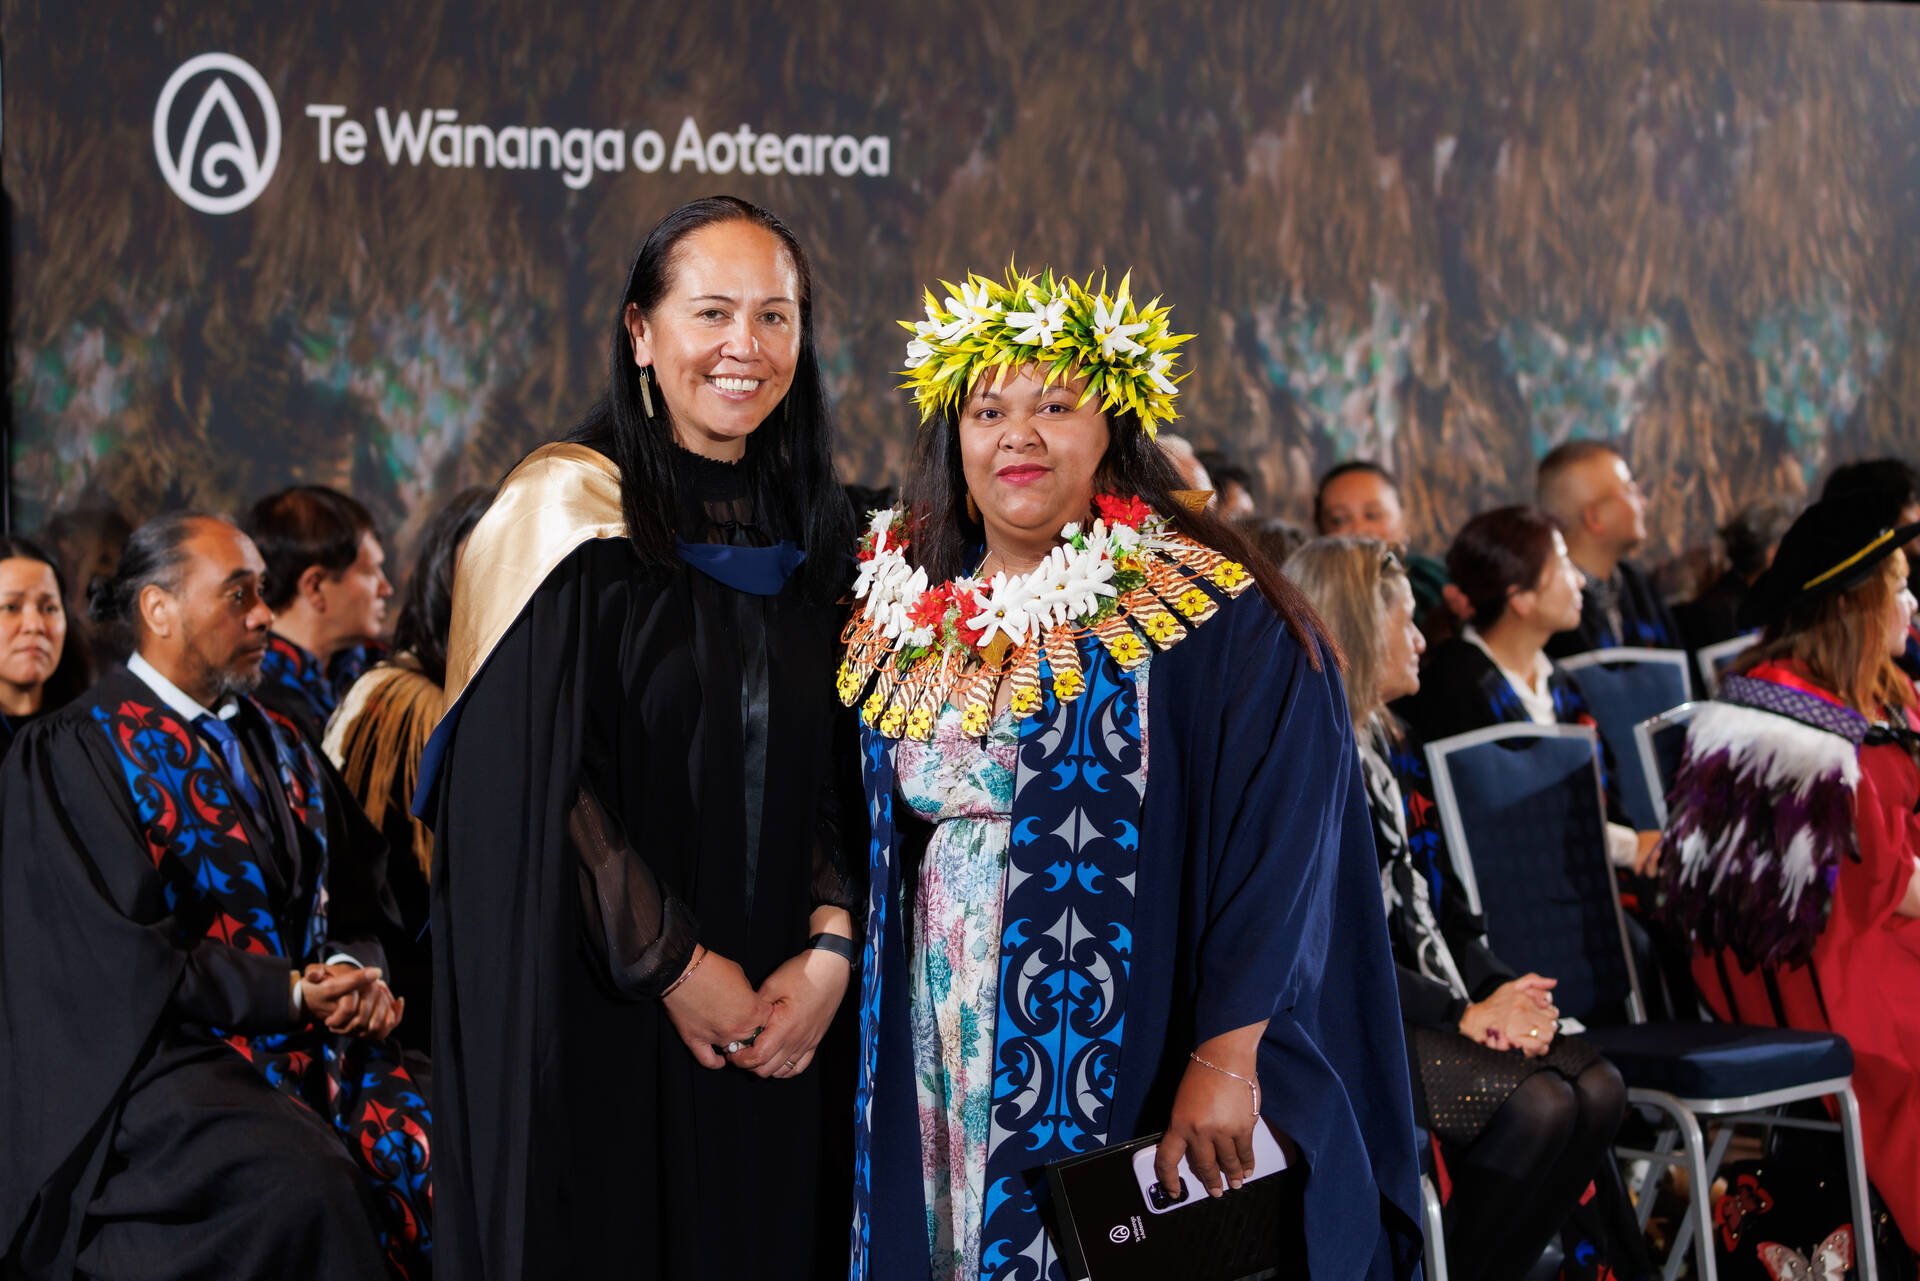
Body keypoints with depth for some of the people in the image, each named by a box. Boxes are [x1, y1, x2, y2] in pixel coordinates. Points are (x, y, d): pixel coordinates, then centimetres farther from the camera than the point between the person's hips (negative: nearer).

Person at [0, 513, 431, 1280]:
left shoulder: (276, 747, 18)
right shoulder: (71, 754, -3)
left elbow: (354, 901, 17)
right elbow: (114, 954, -11)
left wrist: (354, 974, -7)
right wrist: (289, 993, -13)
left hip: (314, 1038, 6)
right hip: (162, 1051, -6)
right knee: (304, 1180, -35)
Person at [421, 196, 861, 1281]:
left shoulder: (810, 534, 9)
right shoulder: (568, 515, -8)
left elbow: (838, 775, 8)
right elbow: (535, 785, -12)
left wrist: (829, 949, -7)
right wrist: (675, 966, -14)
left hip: (779, 1023, 5)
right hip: (603, 1023, -5)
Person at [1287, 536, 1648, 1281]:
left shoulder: (1391, 747, 20)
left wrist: (1499, 990, -2)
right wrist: (1460, 1015, -17)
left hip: (1423, 1003, 8)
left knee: (1595, 1087, -14)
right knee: (1534, 1103, -25)